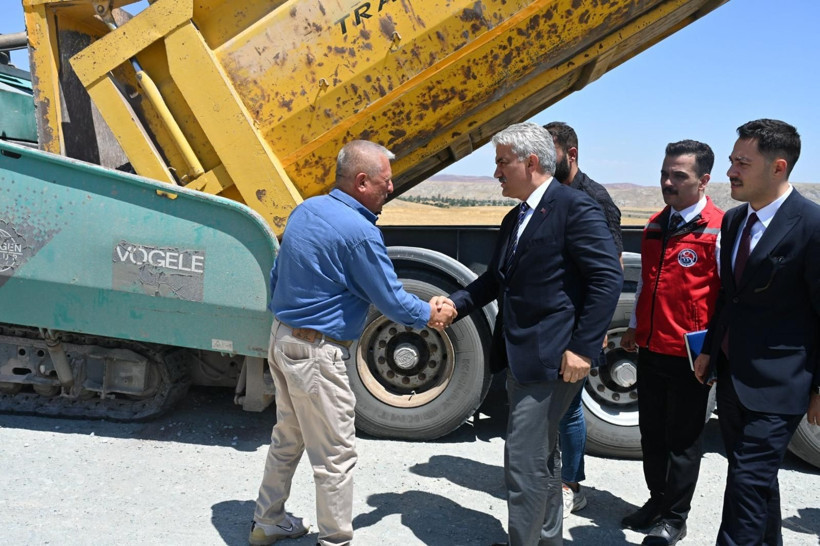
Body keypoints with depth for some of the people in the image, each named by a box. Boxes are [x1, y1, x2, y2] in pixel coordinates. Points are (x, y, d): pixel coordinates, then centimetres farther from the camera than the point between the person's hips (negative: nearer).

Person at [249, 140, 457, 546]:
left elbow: (276, 275, 14)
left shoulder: (306, 209, 5)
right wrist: (431, 315, 5)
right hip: (316, 353, -10)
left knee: (287, 438, 24)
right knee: (336, 456, 5)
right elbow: (392, 301, -13)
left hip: (282, 338, 10)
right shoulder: (359, 232, -21)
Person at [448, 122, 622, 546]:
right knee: (541, 456, 22)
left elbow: (608, 277, -17)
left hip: (552, 358, -9)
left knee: (524, 462, -5)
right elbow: (496, 280, 17)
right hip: (521, 356, 9)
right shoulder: (514, 219, 15)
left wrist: (583, 348, -20)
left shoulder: (575, 208, -12)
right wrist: (454, 304, 1)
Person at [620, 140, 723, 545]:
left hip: (690, 356, -7)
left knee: (683, 439, 7)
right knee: (652, 431, 17)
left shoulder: (717, 229, -13)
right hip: (650, 349, 7)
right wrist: (635, 327, 20)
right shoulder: (655, 225, 9)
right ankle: (658, 501, 34)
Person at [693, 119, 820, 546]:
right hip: (731, 374, 8)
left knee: (748, 479, -6)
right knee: (756, 474, 21)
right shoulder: (734, 220, 7)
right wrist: (710, 351, 16)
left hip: (775, 383, -8)